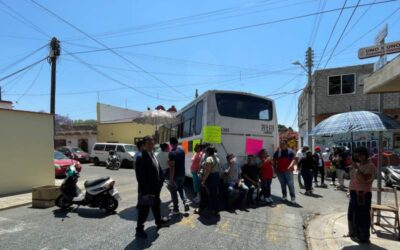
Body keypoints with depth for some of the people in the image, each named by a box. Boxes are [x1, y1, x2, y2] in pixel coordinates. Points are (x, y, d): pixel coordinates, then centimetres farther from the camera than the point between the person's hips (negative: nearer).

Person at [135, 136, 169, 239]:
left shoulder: (153, 155, 6)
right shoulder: (141, 158, -22)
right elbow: (140, 176, -25)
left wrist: (160, 183, 9)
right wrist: (145, 191, -25)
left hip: (155, 188, 9)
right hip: (146, 190, -9)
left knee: (156, 206, 26)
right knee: (144, 210, 4)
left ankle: (159, 221, 47)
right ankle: (139, 229, 22)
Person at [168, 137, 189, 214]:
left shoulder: (172, 153, -21)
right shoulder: (182, 150, 2)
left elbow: (172, 167, -23)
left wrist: (171, 180, -20)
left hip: (175, 175, -7)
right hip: (182, 174, 7)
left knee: (174, 191, 8)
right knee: (181, 188, 25)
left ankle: (176, 209, 15)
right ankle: (185, 202, 8)